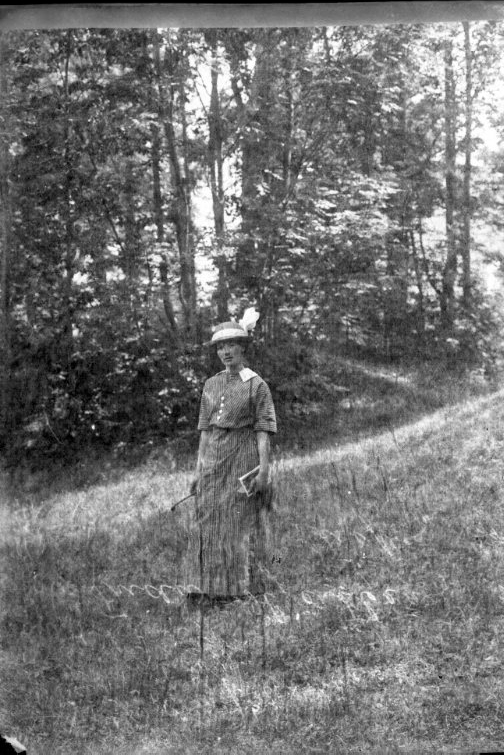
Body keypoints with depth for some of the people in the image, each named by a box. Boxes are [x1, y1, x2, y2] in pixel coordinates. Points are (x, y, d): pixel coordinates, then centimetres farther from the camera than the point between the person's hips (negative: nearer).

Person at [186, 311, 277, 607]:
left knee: (241, 524, 0)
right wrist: (199, 469, 10)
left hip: (243, 456, -5)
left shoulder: (256, 385, -3)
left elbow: (263, 430, -8)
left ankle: (241, 587, 8)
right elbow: (205, 428, 14)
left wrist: (263, 469, -16)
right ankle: (212, 586, 15)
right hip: (213, 458, 5)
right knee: (211, 524, 7)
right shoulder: (211, 385, 12)